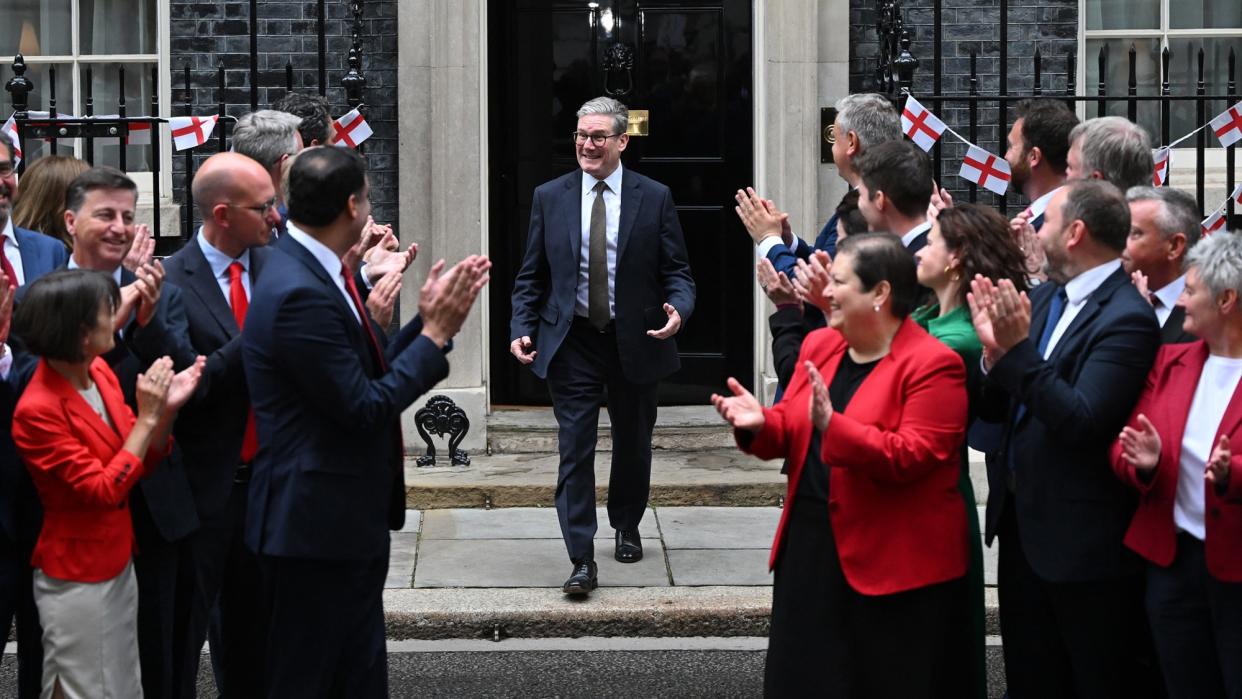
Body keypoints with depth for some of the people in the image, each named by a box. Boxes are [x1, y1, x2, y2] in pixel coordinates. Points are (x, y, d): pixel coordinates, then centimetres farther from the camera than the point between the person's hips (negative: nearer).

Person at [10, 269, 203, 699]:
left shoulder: (100, 372, 0)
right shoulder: (37, 411, -23)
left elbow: (141, 460, 7)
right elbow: (104, 490, -22)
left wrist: (167, 410, -10)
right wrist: (147, 417, -21)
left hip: (118, 563, 8)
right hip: (76, 579, -8)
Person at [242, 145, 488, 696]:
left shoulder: (316, 272, 8)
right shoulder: (300, 293, -23)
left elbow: (368, 371, 11)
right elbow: (363, 408, -21)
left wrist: (431, 321, 1)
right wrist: (434, 334, -13)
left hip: (351, 524, 10)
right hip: (317, 526, -10)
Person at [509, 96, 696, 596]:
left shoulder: (654, 198, -1)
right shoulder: (549, 197, 2)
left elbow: (677, 271, 0)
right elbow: (531, 276, 6)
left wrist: (678, 310, -20)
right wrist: (522, 328, -7)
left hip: (636, 341, 1)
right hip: (572, 343, 0)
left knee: (632, 443, 16)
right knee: (575, 448, -7)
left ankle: (627, 528, 39)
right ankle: (582, 559, -6)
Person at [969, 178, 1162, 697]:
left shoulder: (1126, 318, -19)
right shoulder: (1044, 297, 6)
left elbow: (1083, 422, -26)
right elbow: (994, 410, 7)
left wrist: (1019, 350, -27)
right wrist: (996, 349, -11)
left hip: (1081, 538, -8)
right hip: (1022, 522, 8)